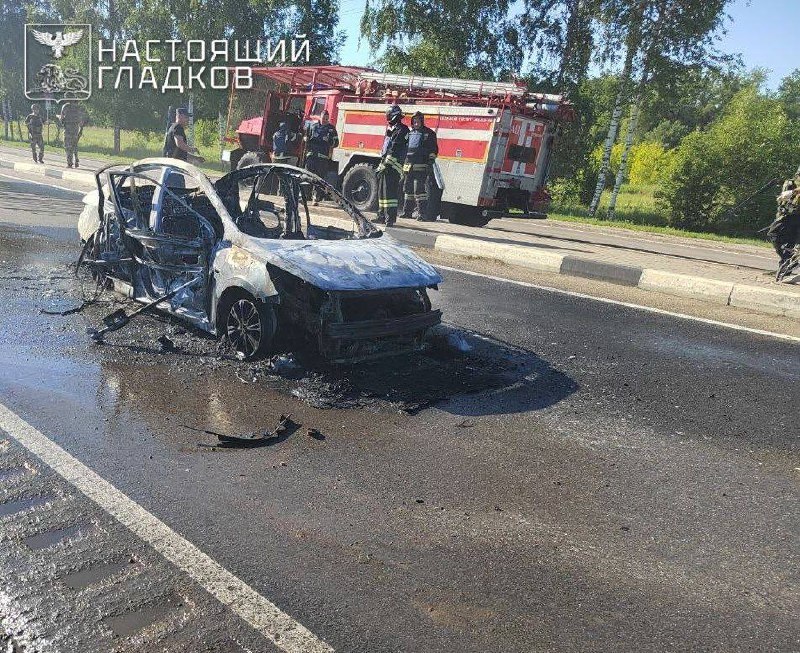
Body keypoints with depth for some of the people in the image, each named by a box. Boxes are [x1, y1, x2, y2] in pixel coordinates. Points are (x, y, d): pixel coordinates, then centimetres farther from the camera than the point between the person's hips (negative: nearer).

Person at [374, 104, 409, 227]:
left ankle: (390, 218, -14)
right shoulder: (391, 129, 21)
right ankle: (382, 216, 19)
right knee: (382, 191, 12)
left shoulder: (401, 130, -9)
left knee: (389, 192, -14)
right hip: (385, 166, 10)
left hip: (392, 168, -10)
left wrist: (386, 164, -22)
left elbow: (395, 149, -18)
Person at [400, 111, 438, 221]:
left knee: (419, 190, -13)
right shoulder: (409, 133, 20)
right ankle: (407, 212, 20)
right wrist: (402, 162, 22)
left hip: (421, 167, -6)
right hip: (408, 166, 6)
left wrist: (430, 162, -11)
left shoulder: (429, 133, 2)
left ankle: (422, 214, -13)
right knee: (408, 190, 11)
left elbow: (434, 149, -1)